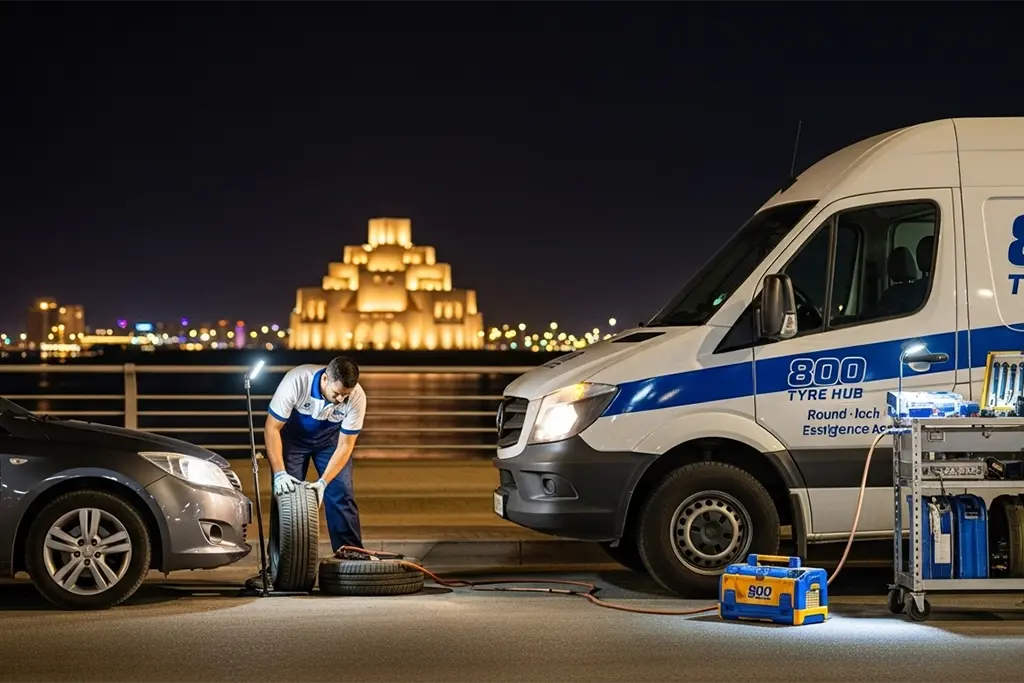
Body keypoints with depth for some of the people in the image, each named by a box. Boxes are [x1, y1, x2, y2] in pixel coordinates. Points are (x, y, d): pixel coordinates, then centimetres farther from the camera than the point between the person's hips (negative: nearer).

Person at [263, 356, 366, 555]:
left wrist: (323, 482, -33)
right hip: (292, 436, -1)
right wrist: (279, 473, -35)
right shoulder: (296, 381, -36)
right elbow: (272, 428, -28)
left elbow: (345, 446, -22)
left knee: (341, 494, -10)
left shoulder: (357, 398, -30)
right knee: (286, 493, -9)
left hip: (330, 438, 1)